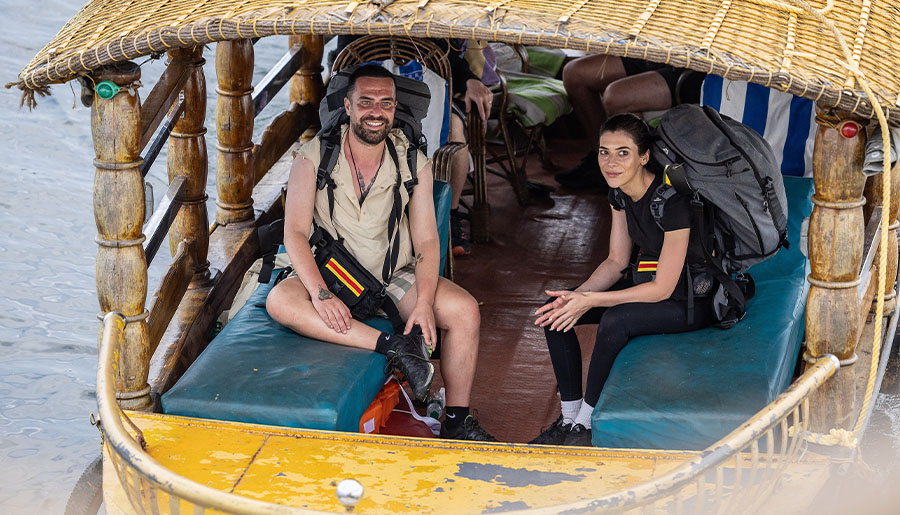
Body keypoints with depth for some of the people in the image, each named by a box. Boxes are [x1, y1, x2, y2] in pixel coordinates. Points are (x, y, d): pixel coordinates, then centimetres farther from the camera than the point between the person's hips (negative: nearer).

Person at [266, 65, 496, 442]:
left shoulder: (414, 163, -3)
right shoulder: (314, 157, -9)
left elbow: (426, 240, -5)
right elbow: (295, 232, -14)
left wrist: (424, 303, -22)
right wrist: (321, 294, -30)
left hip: (395, 275, 2)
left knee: (464, 309, -21)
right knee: (280, 302, -32)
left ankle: (456, 423, -6)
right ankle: (393, 345, -33)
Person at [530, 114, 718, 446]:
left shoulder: (672, 200, -29)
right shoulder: (620, 192, -5)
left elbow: (662, 289, -25)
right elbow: (617, 261, 3)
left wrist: (590, 300, -25)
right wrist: (576, 296, -14)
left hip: (694, 300, -8)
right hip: (649, 279, 8)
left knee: (615, 320, -33)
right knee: (555, 310, -7)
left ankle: (584, 425, -15)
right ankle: (569, 419, 1)